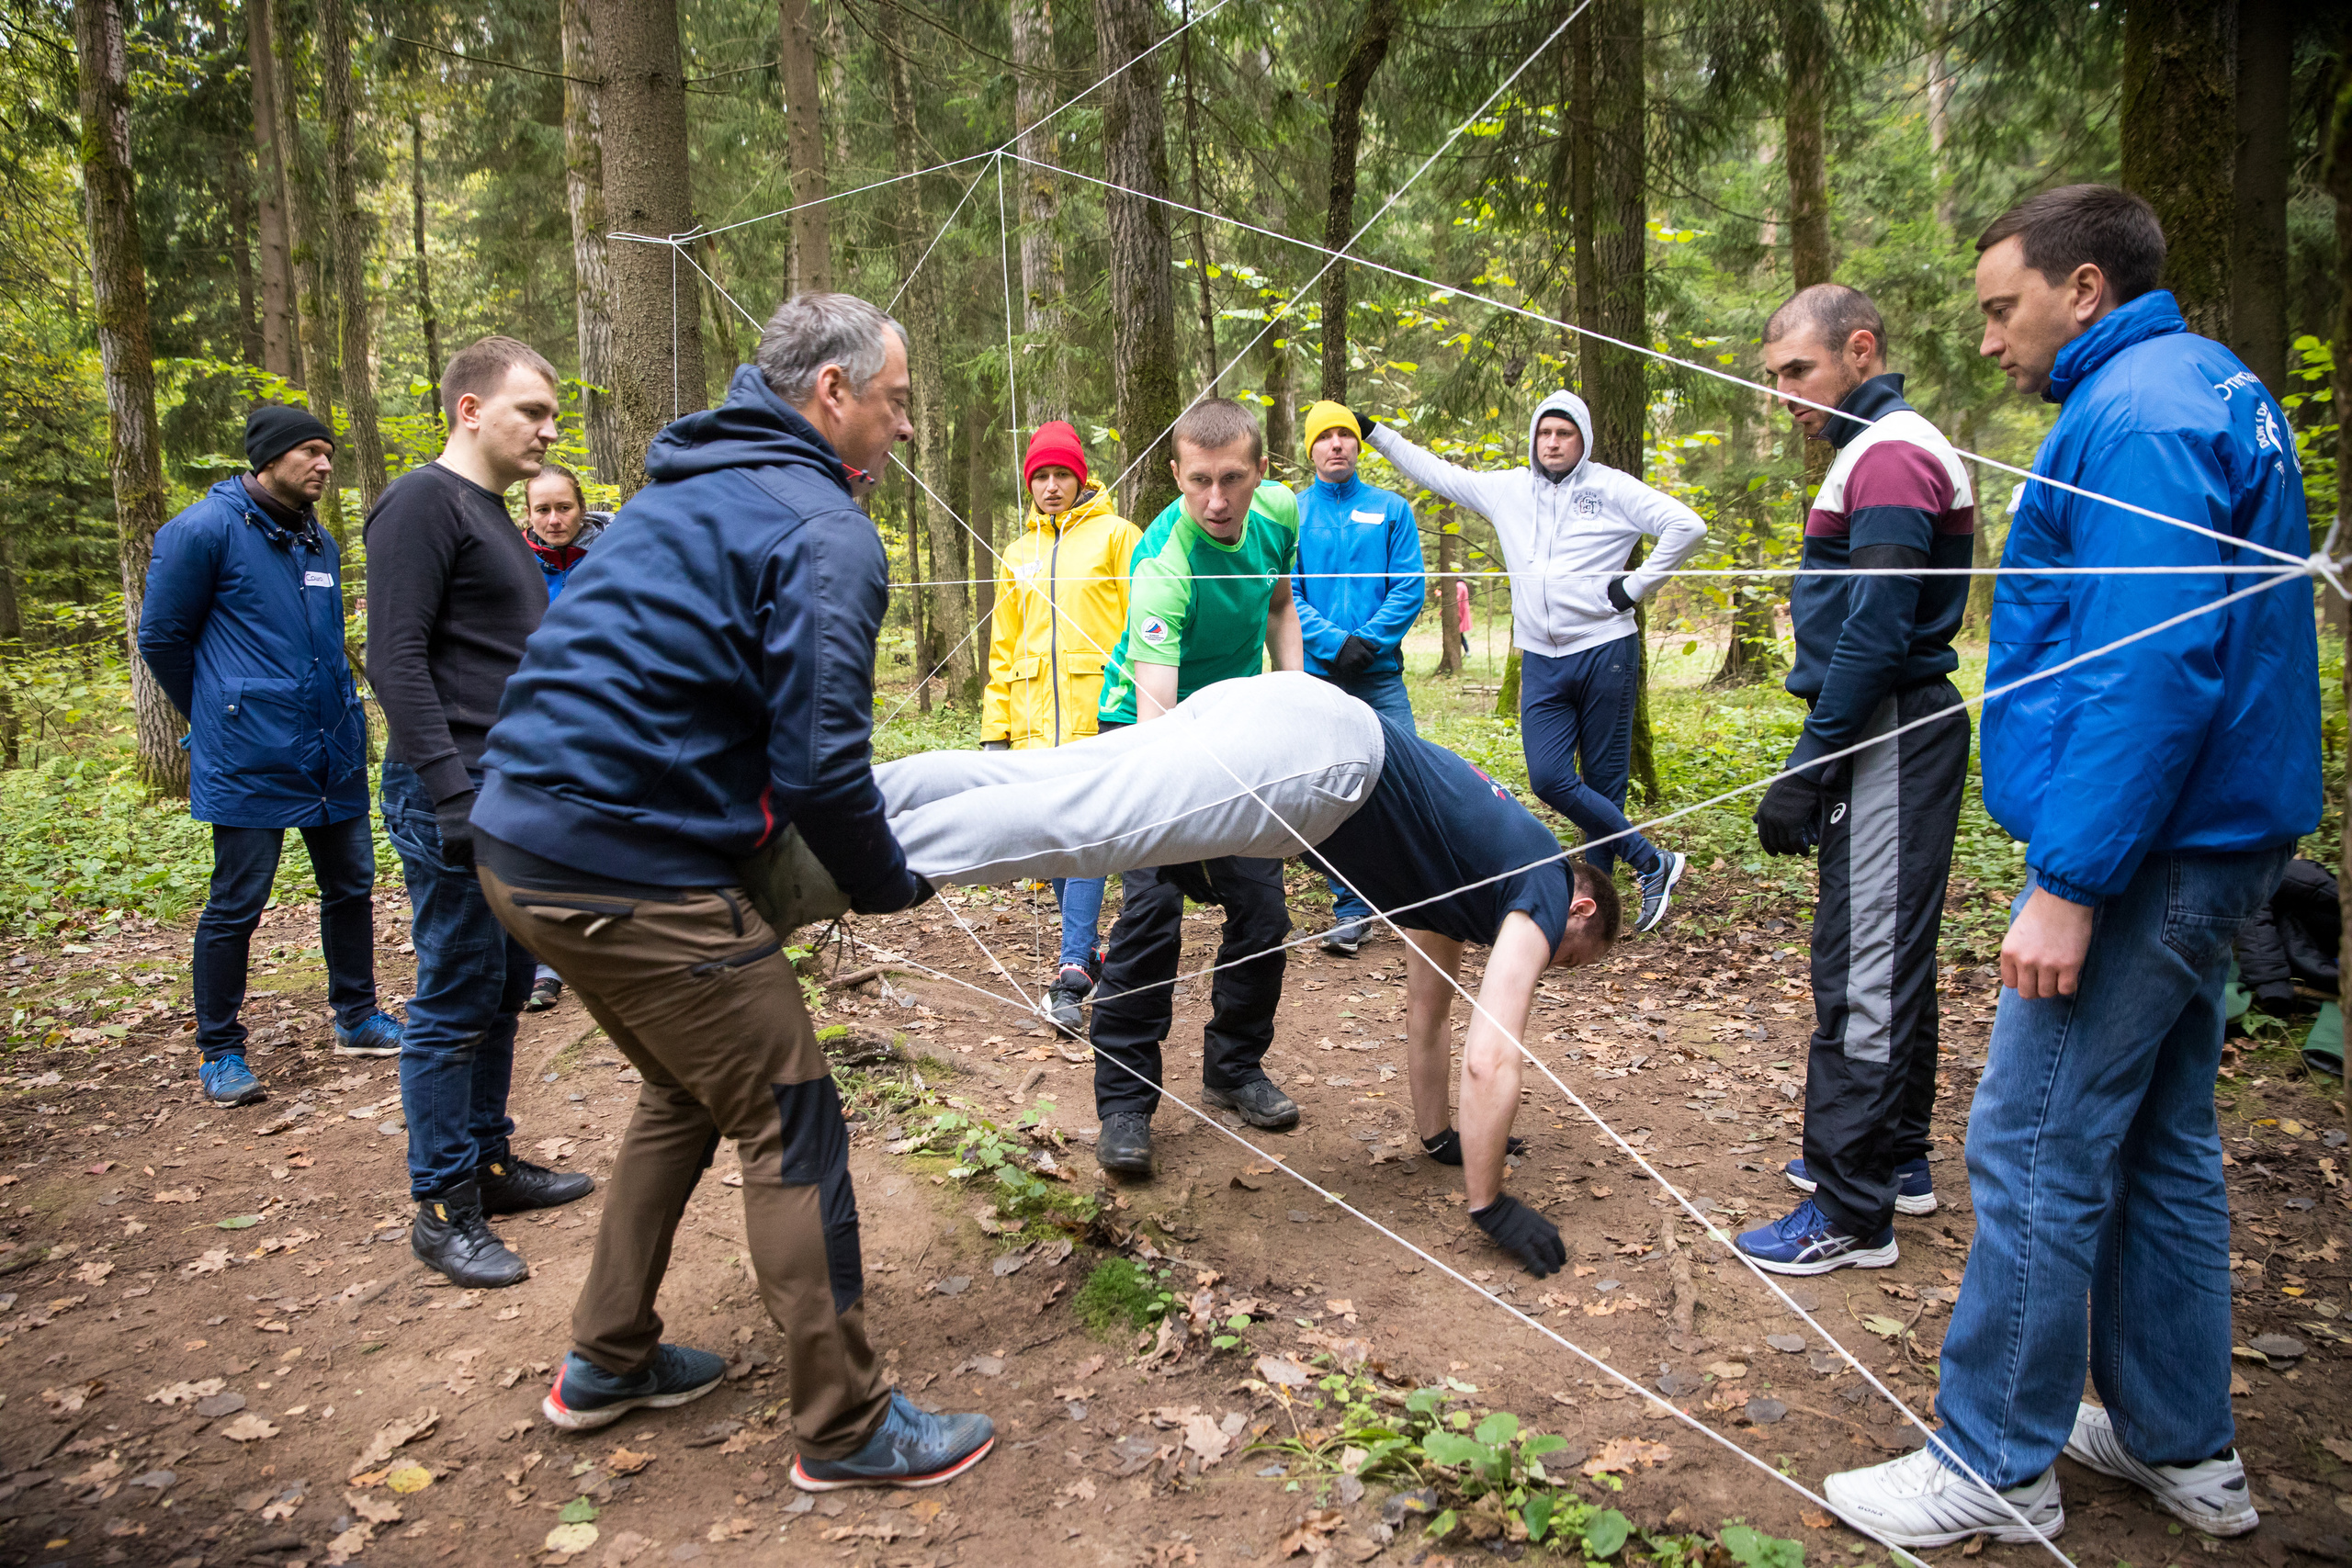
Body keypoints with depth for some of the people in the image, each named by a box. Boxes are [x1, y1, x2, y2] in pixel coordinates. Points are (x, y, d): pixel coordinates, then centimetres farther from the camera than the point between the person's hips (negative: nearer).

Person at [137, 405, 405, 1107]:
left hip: (333, 755, 7)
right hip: (250, 762, -7)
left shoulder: (319, 543, 13)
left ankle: (356, 1017, 27)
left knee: (351, 886, 12)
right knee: (235, 905, 1)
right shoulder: (204, 530, -8)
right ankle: (220, 1052, 15)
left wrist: (341, 717, 17)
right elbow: (160, 638, -2)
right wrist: (218, 717, 6)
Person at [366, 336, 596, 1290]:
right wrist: (453, 794, -22)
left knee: (504, 989, 15)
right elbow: (396, 660, -17)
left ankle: (489, 1160, 27)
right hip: (456, 797, -9)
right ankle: (444, 1208, 8)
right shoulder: (424, 503, -10)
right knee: (456, 999, -3)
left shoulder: (496, 520, 19)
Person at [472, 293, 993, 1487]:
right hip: (631, 876, -10)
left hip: (524, 843, 10)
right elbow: (820, 764, -17)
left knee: (690, 1090, 24)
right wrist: (889, 885, 1)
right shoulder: (824, 533, -12)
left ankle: (606, 1364, 36)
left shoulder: (687, 488, 19)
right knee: (792, 1127, 1)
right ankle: (848, 1429, 13)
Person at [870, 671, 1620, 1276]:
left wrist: (1442, 1137, 52)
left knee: (1020, 785, -3)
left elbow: (1427, 1017, 45)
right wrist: (1490, 1204, 12)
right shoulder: (1545, 894, 13)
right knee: (1067, 825, -21)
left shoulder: (1469, 875, 36)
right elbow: (1490, 1061, 2)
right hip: (1313, 754, -8)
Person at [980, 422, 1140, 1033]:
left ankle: (1071, 977, -16)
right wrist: (995, 728, 15)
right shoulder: (1017, 554, 19)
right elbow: (1003, 649, 21)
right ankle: (1085, 955, 21)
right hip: (1034, 719, 5)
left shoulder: (1114, 535, 5)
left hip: (1098, 712, -5)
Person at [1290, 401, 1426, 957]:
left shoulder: (1392, 509, 9)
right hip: (1318, 676, 0)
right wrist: (1335, 643, -14)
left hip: (1381, 673, 0)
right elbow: (1284, 594, -1)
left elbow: (1411, 587, 1)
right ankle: (1351, 912, 10)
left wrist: (1368, 641, -12)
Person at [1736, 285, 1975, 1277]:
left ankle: (1851, 1215, -1)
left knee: (1863, 970, -8)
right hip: (1887, 738, 11)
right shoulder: (1878, 450, 19)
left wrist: (1807, 772, -21)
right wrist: (1821, 760, 18)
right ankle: (1895, 1159, 30)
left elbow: (1875, 633, -22)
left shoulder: (1891, 456, -14)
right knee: (1885, 956, 17)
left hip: (1890, 740, -11)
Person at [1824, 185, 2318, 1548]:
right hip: (2209, 837, 11)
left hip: (2142, 852, -11)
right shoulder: (2214, 389, 17)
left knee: (2036, 1149, -3)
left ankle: (1998, 1465, 10)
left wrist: (2070, 883, -24)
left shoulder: (2135, 418, -16)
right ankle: (2181, 1444, 30)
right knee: (2161, 1141, 17)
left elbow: (2149, 669, -25)